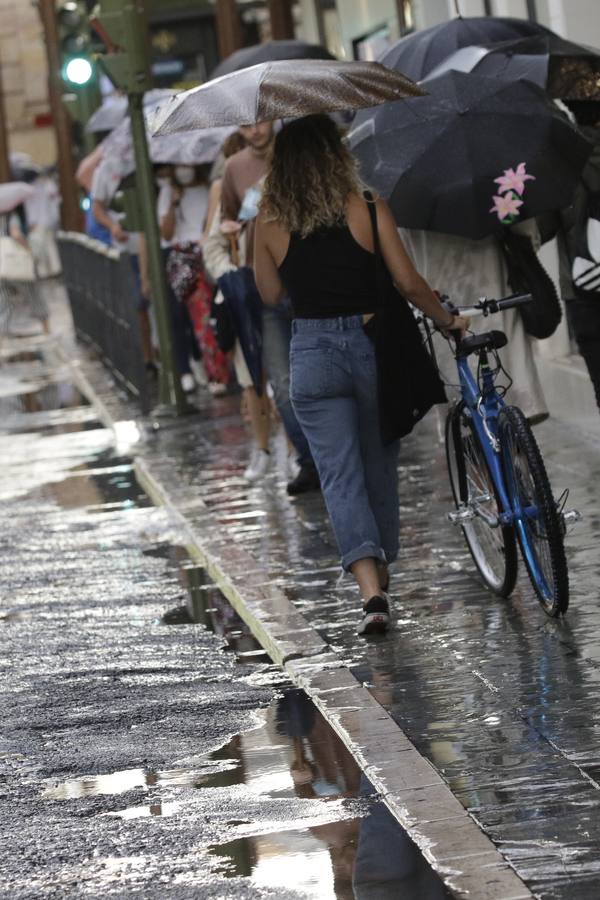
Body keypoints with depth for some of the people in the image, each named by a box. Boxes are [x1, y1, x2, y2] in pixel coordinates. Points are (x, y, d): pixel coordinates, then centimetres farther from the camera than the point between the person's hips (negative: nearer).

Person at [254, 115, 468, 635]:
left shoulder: (271, 221, -3)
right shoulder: (366, 208, -7)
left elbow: (270, 293, 9)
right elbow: (408, 283, -7)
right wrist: (446, 319, 10)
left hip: (312, 355, 0)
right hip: (371, 344, 0)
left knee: (340, 476, 0)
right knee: (380, 469, 18)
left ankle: (372, 591, -15)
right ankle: (381, 576, 31)